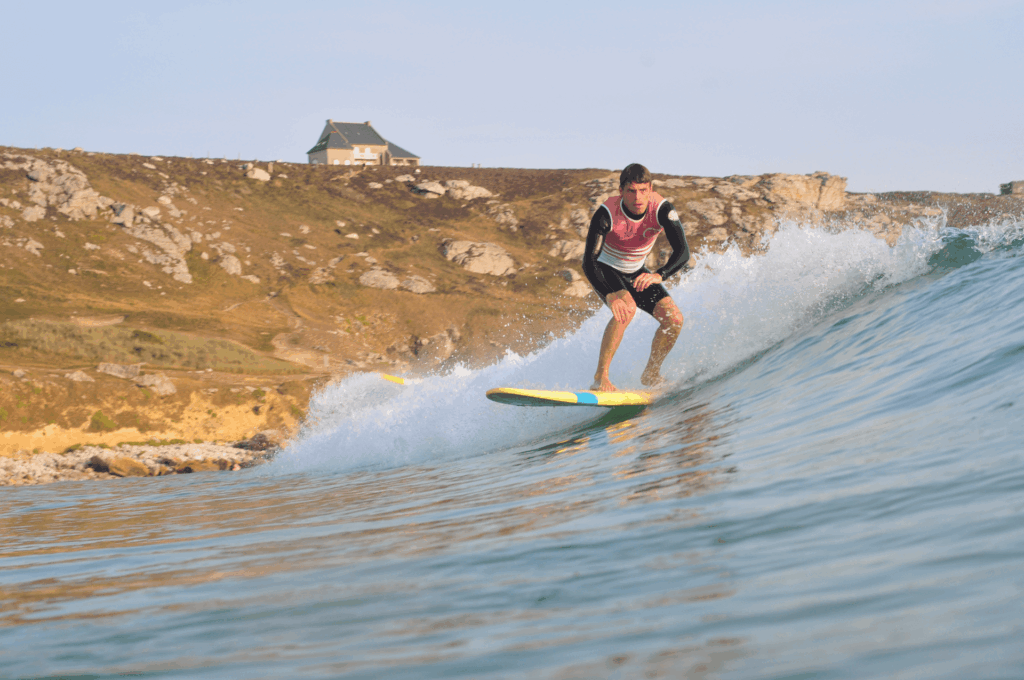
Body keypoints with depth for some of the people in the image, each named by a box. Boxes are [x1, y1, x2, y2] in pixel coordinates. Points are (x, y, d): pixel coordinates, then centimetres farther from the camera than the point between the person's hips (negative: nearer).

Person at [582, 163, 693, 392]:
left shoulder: (662, 210, -27)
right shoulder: (607, 214, -33)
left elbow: (683, 251, -36)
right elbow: (589, 262, -37)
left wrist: (659, 276, -56)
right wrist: (610, 295, -54)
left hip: (636, 273, 4)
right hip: (605, 270, -4)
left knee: (674, 318, -12)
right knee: (627, 308, -33)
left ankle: (651, 374, 11)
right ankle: (600, 379, -28)